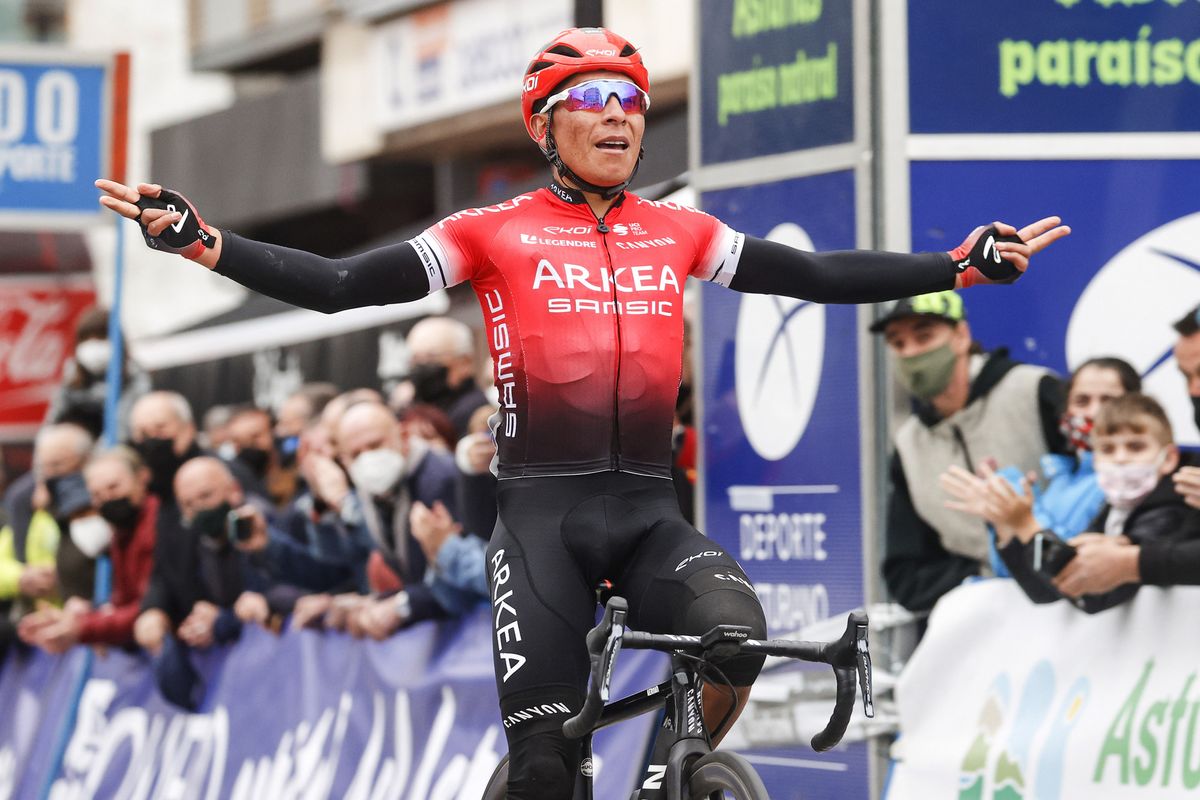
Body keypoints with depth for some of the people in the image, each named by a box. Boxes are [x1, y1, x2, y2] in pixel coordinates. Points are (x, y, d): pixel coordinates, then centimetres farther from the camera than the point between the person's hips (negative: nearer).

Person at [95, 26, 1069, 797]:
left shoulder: (678, 233, 11)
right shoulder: (495, 235, 3)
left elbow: (822, 277, 12)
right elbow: (338, 286, -2)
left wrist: (966, 265, 7)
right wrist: (198, 239, -14)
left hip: (650, 509, 2)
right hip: (543, 510, -2)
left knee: (734, 633, -29)